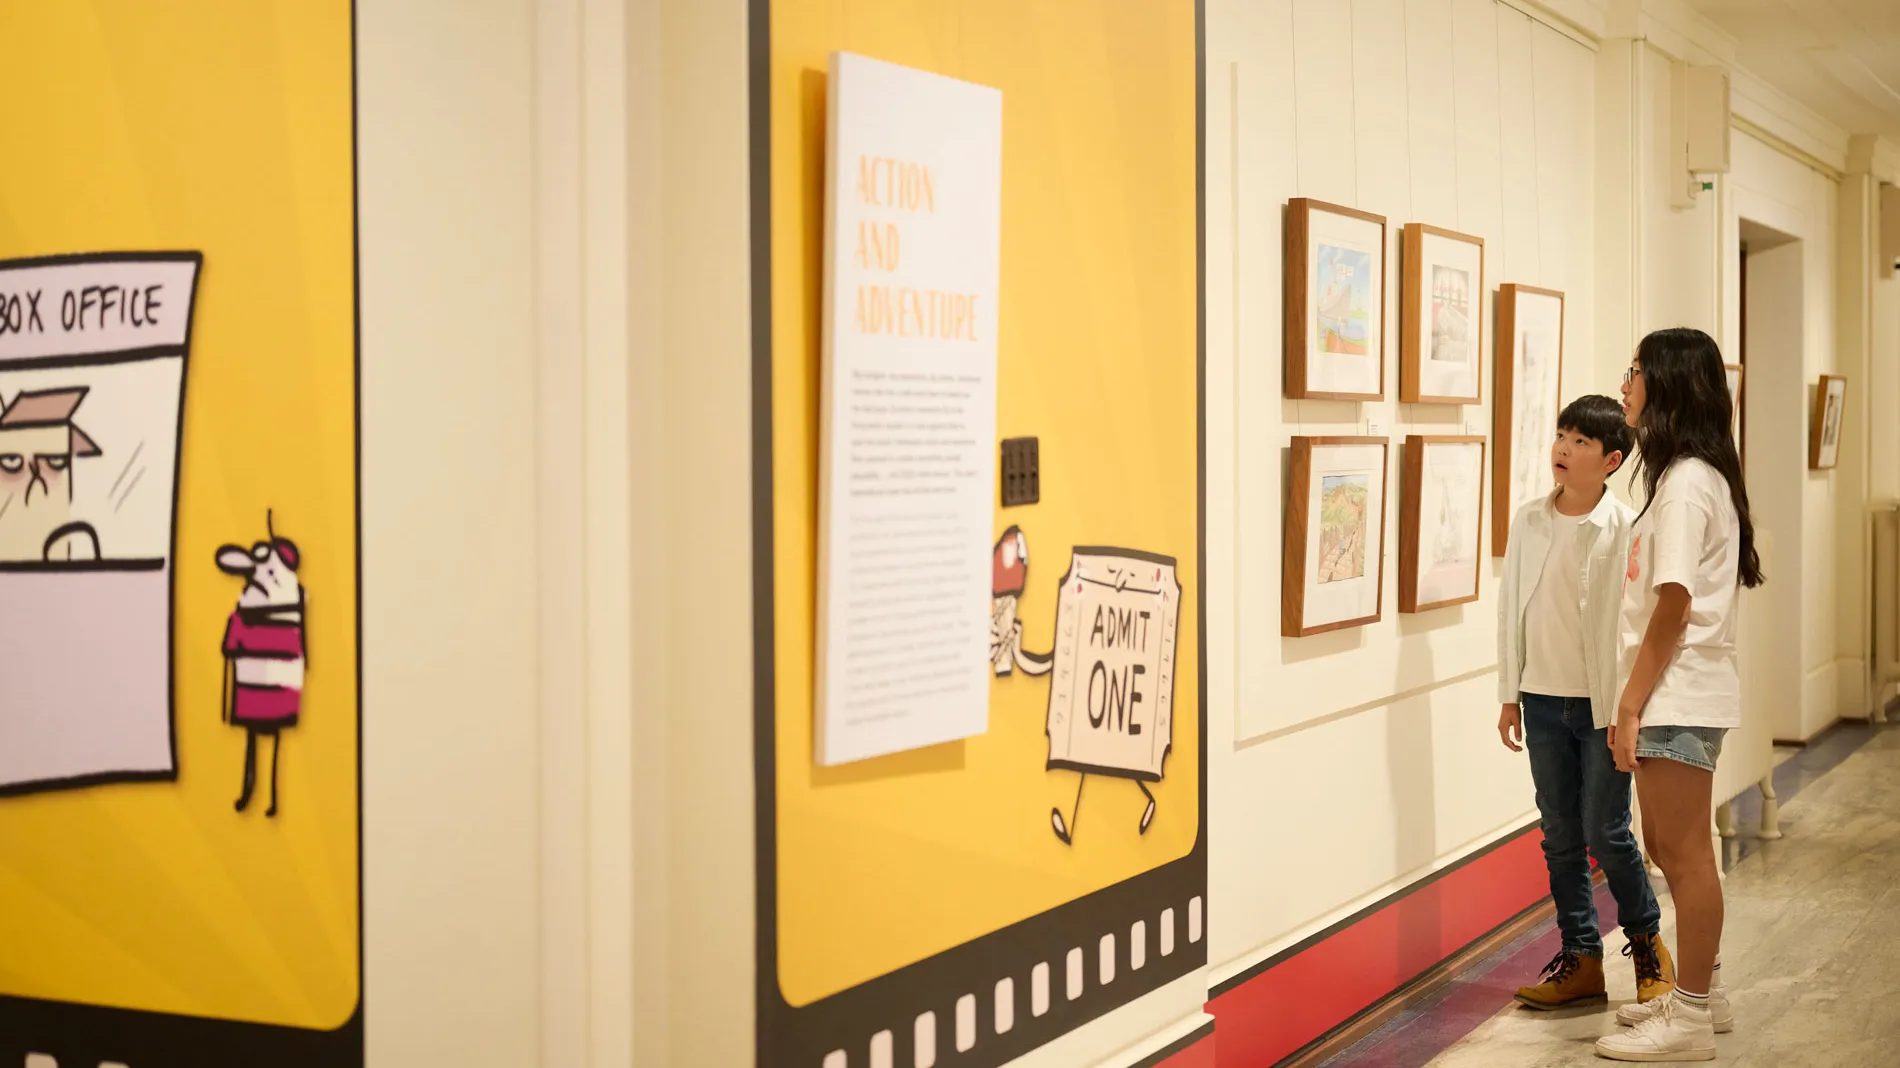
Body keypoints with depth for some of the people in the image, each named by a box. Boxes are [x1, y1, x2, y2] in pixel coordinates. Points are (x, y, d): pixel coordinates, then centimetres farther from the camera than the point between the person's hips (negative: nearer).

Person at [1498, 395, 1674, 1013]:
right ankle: (1581, 960, 18)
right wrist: (1510, 696, 9)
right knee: (1560, 837, 9)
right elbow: (1511, 610, 9)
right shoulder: (1528, 521, 4)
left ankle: (1646, 942, 21)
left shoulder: (1625, 529, -10)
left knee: (1606, 832, -1)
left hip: (1602, 703, -5)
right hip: (1543, 700, 5)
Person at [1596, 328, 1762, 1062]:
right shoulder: (1694, 475, 14)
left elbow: (1673, 607, -19)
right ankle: (1700, 993, 27)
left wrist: (1630, 705, -17)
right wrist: (1636, 699, 14)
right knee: (1669, 848, 17)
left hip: (1678, 697, -10)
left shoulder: (1686, 481, -16)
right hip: (1676, 697, 10)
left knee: (1684, 853, -3)